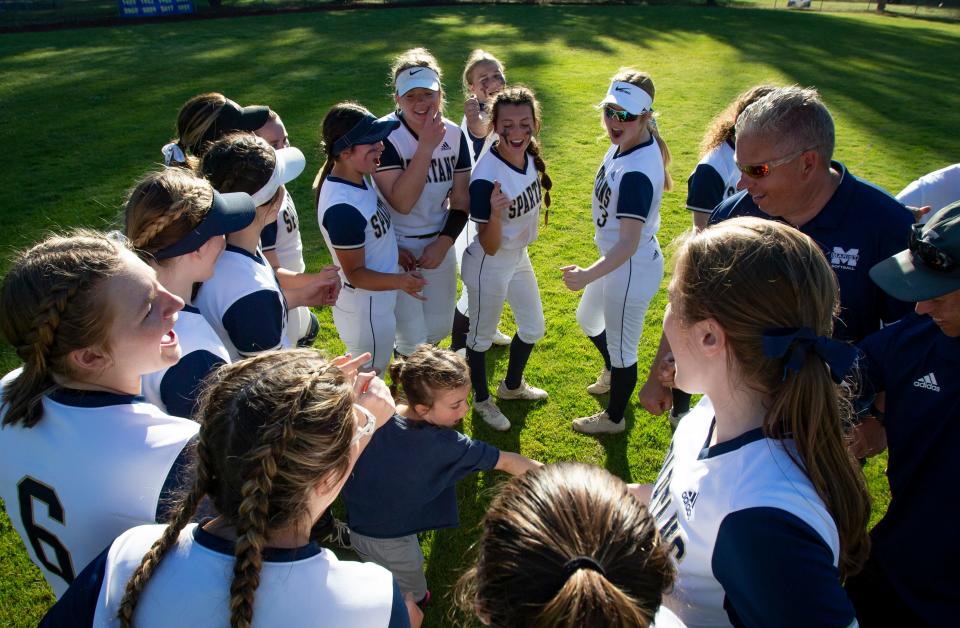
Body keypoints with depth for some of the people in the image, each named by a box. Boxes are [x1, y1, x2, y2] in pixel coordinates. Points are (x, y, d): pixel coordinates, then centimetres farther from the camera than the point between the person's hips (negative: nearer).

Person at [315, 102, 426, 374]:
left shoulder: (356, 178, -5)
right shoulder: (342, 208, -34)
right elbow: (355, 273, -27)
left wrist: (394, 251, 11)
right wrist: (399, 281, -40)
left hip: (373, 303, 9)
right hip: (366, 313, -9)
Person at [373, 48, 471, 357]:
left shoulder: (454, 135, -5)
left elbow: (460, 201, 1)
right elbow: (402, 202, -29)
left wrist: (443, 243, -11)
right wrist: (427, 146, -31)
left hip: (439, 245, 5)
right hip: (397, 248, -5)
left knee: (439, 328, 17)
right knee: (413, 337, 0)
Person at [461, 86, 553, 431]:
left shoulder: (531, 157, -10)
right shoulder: (486, 178, -32)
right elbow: (490, 247, -27)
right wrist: (496, 214, -44)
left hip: (519, 257, 8)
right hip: (488, 267, -8)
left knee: (534, 327, 23)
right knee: (482, 337, 15)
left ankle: (512, 385, 50)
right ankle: (481, 399, 41)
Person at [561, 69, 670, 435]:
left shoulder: (636, 173, -32)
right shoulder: (627, 143, -4)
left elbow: (629, 243, -36)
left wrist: (587, 276, -45)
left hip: (632, 269, -10)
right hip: (615, 260, 10)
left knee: (621, 349, 12)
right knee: (588, 320, 32)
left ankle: (614, 418, 39)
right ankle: (611, 374, 61)